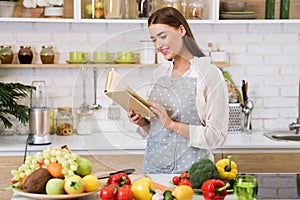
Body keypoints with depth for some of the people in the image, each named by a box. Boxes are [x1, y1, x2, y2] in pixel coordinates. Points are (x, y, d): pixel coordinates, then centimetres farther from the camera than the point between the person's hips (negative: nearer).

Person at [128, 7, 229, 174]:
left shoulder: (209, 74, -10)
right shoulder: (160, 73, 9)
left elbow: (216, 136, -14)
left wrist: (172, 123, -20)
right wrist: (143, 122, -3)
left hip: (189, 170, -5)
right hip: (153, 165, 5)